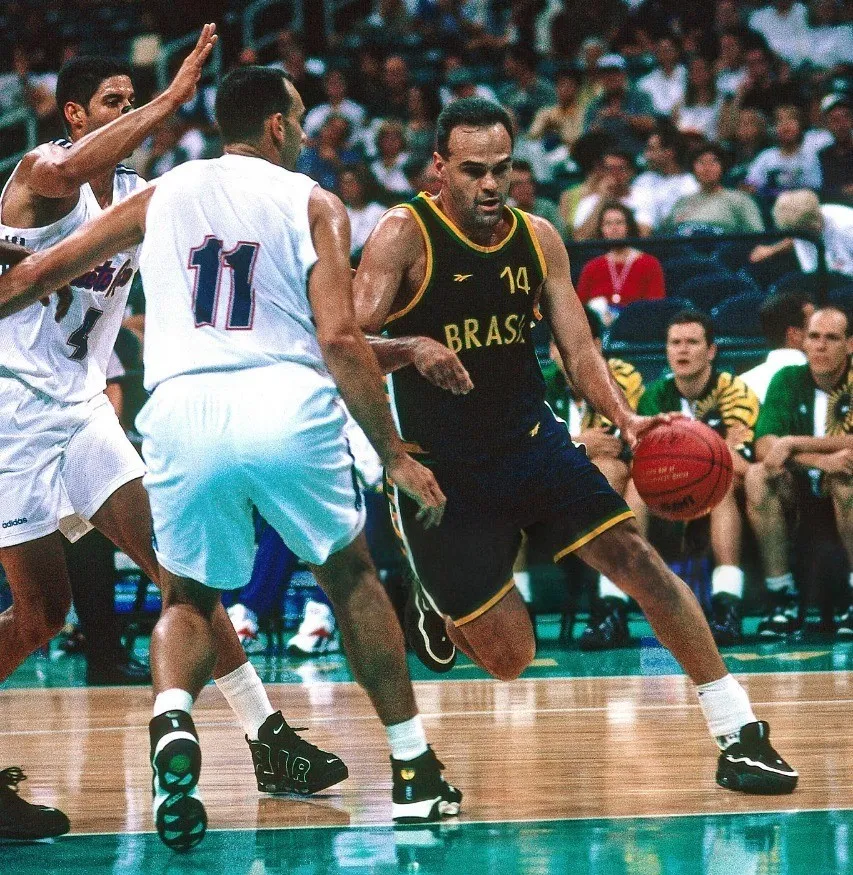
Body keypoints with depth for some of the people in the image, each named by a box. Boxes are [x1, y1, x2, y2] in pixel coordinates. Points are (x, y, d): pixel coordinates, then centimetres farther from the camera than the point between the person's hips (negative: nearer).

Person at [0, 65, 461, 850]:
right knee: (351, 577, 22)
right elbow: (340, 340, -2)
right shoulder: (313, 204, 9)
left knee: (189, 600, 20)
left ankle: (173, 728, -13)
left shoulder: (160, 197, 18)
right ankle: (414, 772, 21)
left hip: (181, 411, 2)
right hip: (288, 405, -1)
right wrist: (397, 459, 2)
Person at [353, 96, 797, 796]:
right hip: (443, 469, -4)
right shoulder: (405, 235, -11)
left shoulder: (539, 239, 3)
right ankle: (430, 606, 30)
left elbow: (578, 350, 3)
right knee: (509, 659, -5)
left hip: (533, 443, 4)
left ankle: (739, 735, -6)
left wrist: (626, 419, -15)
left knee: (638, 560, -12)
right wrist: (412, 349, -36)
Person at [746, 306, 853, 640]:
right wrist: (823, 459, -29)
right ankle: (782, 598, -24)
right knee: (758, 477, -28)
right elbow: (764, 447, -14)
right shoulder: (788, 380, -1)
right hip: (800, 486, 3)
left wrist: (794, 444, -24)